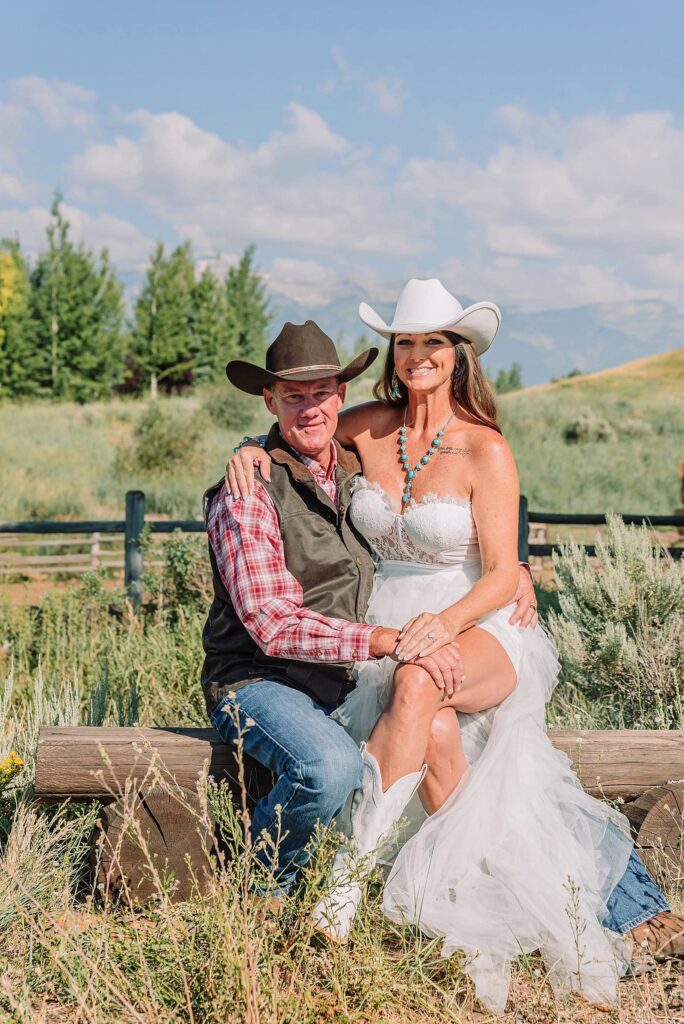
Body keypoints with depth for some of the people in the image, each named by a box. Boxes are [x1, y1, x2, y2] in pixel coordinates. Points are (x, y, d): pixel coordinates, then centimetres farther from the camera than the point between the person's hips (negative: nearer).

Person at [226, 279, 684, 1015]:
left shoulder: (486, 451, -6)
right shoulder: (370, 428, 5)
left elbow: (501, 575, -8)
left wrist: (447, 622, -28)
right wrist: (255, 450, 2)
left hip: (479, 635, -3)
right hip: (387, 630, 3)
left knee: (419, 682, -38)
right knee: (438, 735, -30)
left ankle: (349, 873, -36)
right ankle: (484, 910, -24)